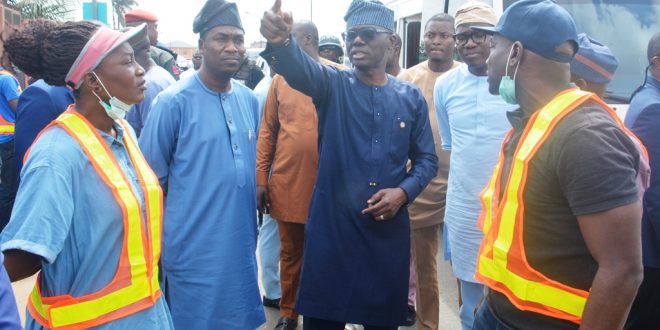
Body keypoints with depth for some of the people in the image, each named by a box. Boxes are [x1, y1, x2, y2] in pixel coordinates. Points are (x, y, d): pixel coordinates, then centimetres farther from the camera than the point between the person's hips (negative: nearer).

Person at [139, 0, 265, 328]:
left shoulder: (250, 100, 5)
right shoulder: (173, 101, -12)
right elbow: (150, 178, -6)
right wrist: (183, 216, 1)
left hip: (241, 243, 6)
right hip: (193, 247, -5)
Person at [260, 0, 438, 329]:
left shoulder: (411, 97, 4)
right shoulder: (333, 85, -2)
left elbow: (426, 159, 9)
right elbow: (300, 67, -25)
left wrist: (404, 192, -11)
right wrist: (280, 41, -48)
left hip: (388, 230, 2)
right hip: (331, 227, -1)